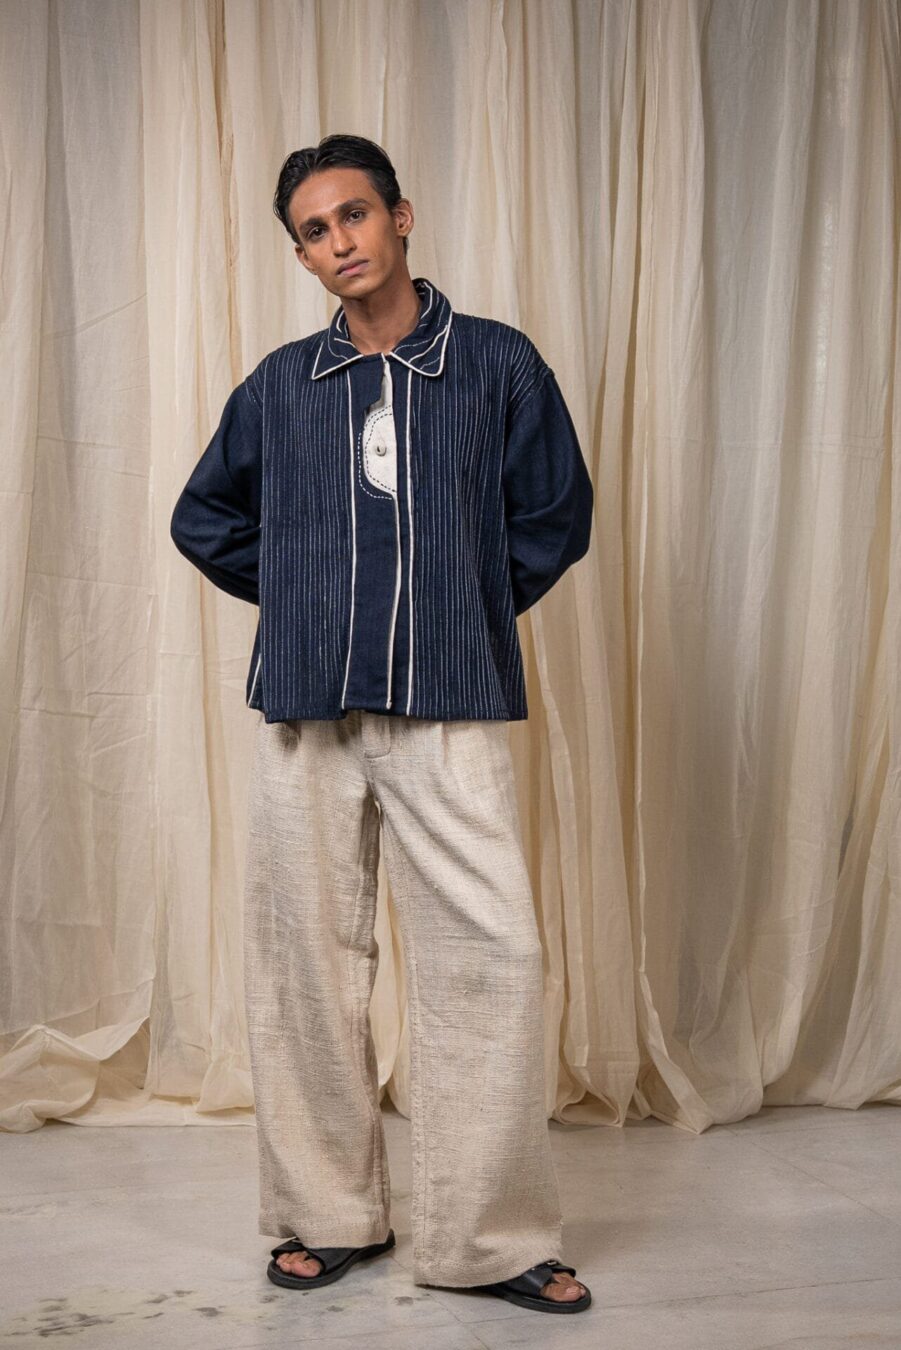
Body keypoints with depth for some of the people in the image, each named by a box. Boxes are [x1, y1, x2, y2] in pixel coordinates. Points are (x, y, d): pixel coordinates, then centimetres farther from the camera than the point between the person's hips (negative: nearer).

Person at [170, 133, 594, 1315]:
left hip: (451, 710, -2)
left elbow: (557, 518, 9)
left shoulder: (498, 363, 3)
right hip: (306, 709, 2)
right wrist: (300, 594, 11)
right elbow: (205, 518, 21)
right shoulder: (280, 384, 9)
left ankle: (491, 1237, 7)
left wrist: (464, 612, 7)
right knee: (306, 959, 6)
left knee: (489, 953, -7)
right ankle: (329, 1214, 22)